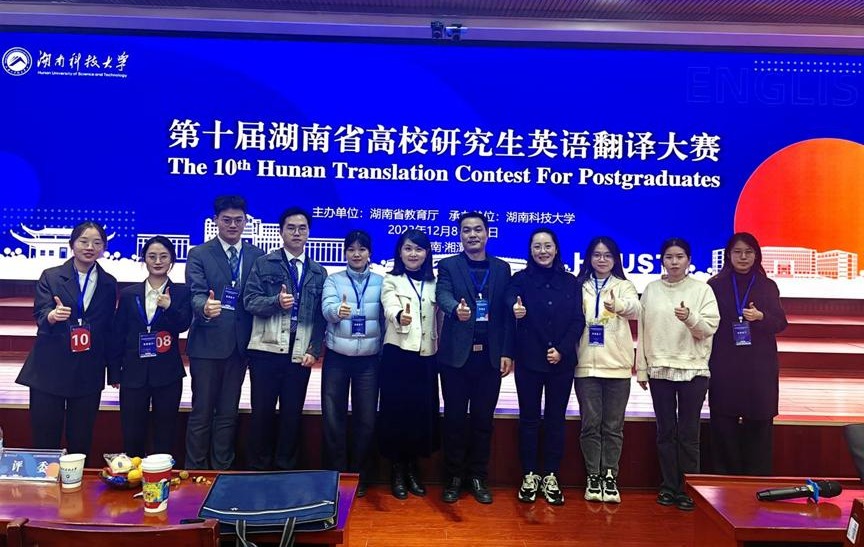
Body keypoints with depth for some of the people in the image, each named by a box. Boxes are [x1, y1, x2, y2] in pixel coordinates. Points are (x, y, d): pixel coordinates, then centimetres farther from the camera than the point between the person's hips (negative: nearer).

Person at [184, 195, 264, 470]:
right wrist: (205, 307, -35)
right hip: (207, 343, -3)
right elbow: (196, 294, -12)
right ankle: (195, 471, 17)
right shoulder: (199, 255, 0)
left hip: (240, 343, 3)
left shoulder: (258, 256, 7)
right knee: (202, 413, 5)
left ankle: (222, 470, 24)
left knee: (228, 413, 12)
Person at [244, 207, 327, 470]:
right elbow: (250, 300, -2)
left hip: (300, 354, 2)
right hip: (266, 350, -2)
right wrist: (276, 301, -20)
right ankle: (258, 468, 19)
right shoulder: (264, 263, 6)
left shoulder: (319, 272, 11)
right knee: (262, 411, 5)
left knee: (293, 413, 7)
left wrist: (314, 351, -1)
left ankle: (285, 468, 20)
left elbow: (321, 315, 8)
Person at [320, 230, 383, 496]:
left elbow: (386, 316, 4)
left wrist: (386, 352, -3)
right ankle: (335, 474, 18)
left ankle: (358, 476, 21)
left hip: (369, 358, 0)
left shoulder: (380, 282, 6)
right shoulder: (333, 280, 4)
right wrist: (338, 310, -36)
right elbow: (327, 308, -13)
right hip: (337, 357, 0)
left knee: (366, 419, 5)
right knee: (333, 417, 3)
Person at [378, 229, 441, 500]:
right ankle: (397, 470, 13)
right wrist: (400, 316, -41)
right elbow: (389, 306, -18)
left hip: (426, 355, 3)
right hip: (398, 353, -3)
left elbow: (438, 318, 11)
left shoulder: (433, 283, 13)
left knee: (423, 411, 5)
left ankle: (413, 467, 21)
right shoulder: (391, 280, 2)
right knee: (396, 410, -1)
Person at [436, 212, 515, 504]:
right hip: (456, 354, -1)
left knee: (483, 418, 8)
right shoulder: (448, 266, 3)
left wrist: (507, 353, -1)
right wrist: (456, 309, -40)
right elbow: (442, 294, -16)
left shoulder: (502, 268, 10)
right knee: (455, 417, 6)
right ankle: (454, 477, 20)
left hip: (490, 355, 2)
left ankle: (478, 477, 22)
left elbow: (507, 313, 6)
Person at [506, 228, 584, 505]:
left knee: (556, 420, 8)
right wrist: (515, 309, -43)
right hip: (529, 360, -1)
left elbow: (578, 321, 2)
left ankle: (550, 477, 18)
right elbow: (510, 298, -19)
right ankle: (529, 476, 17)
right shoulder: (521, 279, 2)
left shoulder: (570, 282, 7)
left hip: (562, 361, 2)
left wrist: (562, 350, -11)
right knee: (529, 419, 6)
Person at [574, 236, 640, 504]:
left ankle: (610, 476, 13)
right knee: (590, 424, 3)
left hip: (617, 366, 0)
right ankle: (593, 476, 13)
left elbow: (635, 309, -15)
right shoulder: (579, 286, 9)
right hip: (586, 365, 0)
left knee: (613, 425, 5)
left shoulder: (623, 286, 6)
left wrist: (618, 304, -37)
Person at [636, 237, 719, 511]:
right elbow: (643, 330, 7)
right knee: (665, 432, 8)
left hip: (693, 369, -2)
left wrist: (690, 318, -25)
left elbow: (710, 328, -5)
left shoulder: (702, 290, 0)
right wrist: (641, 368, 5)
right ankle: (669, 487, 17)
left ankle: (687, 489, 12)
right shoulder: (651, 290, 6)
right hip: (659, 369, 2)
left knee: (688, 434, 2)